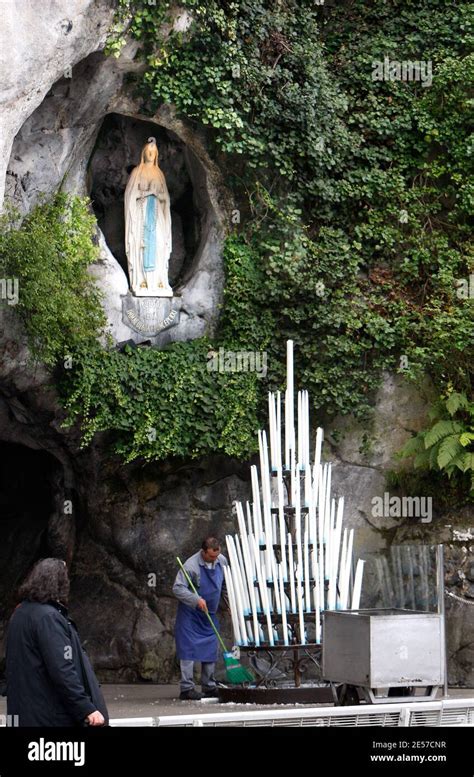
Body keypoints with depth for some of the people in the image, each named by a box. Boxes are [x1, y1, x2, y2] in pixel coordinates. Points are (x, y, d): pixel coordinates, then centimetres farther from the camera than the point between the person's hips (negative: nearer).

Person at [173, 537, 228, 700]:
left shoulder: (222, 561, 1)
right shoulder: (191, 565, -21)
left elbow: (225, 585, 17)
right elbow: (177, 588, -24)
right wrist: (196, 600, -32)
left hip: (209, 614, 7)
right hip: (190, 615, -7)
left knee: (210, 649, 9)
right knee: (189, 649, -8)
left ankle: (209, 686, 19)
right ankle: (187, 688, -8)